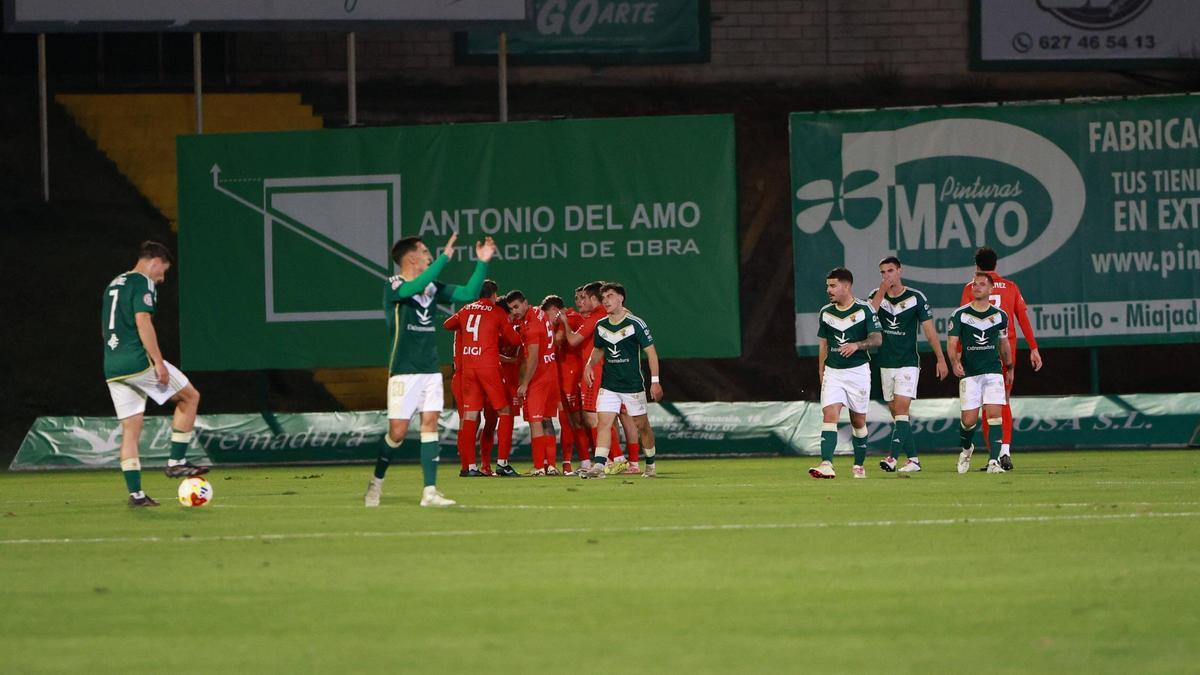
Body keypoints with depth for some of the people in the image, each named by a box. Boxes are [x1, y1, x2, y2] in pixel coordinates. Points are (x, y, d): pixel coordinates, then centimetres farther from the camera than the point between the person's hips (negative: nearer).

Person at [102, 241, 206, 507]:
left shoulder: (114, 284, 21)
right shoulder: (143, 283, -6)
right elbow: (142, 322, -18)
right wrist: (159, 362, -18)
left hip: (112, 369, 8)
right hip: (138, 361, -8)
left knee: (131, 428, 8)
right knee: (190, 396, 8)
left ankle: (135, 493, 2)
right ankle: (176, 462, 4)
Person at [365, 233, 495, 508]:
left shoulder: (432, 287, 11)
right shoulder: (393, 286, -9)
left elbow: (468, 294, 11)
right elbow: (414, 288, -30)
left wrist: (482, 263, 0)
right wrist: (445, 257, -30)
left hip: (430, 370, 6)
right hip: (404, 371, -6)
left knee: (430, 424, -2)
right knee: (398, 432, -5)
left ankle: (429, 492, -2)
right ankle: (376, 481, 16)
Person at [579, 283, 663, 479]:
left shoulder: (635, 324, -10)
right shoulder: (601, 326, 5)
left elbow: (651, 352, -7)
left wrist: (655, 381, -12)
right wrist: (590, 364, 0)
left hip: (633, 385, -4)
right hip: (608, 385, 4)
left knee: (642, 425, 8)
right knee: (603, 423, -11)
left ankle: (651, 465, 25)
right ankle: (598, 466, -17)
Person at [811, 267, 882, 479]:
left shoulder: (864, 310, -5)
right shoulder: (826, 312, 8)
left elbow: (877, 339, -8)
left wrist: (857, 345, -25)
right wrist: (821, 373, 13)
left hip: (858, 371, -2)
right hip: (832, 372, 2)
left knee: (858, 421, 7)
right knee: (829, 415, -15)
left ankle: (859, 465, 24)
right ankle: (826, 465, -26)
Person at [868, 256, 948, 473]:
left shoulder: (915, 297, -3)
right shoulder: (877, 296, 5)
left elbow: (929, 329, -1)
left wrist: (941, 359, -4)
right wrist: (882, 291, -17)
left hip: (908, 363, -4)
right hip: (885, 363, 4)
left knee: (901, 409, -15)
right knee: (895, 413, 5)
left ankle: (892, 458, -25)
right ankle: (913, 459, 12)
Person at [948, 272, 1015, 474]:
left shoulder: (999, 315, 6)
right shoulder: (960, 314, -1)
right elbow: (952, 342, -3)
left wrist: (1009, 368, 24)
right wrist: (954, 362, -21)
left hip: (994, 372, 1)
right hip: (969, 373, -1)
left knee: (994, 415, -13)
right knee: (969, 419, -2)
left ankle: (994, 461, -13)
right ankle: (966, 448, 29)